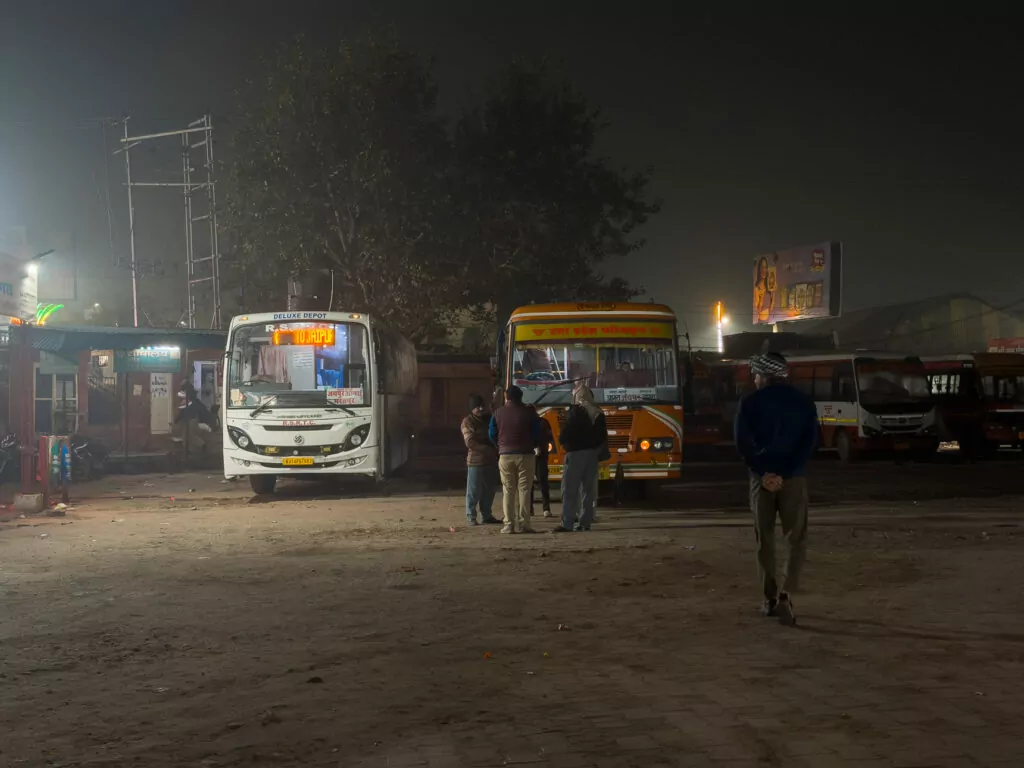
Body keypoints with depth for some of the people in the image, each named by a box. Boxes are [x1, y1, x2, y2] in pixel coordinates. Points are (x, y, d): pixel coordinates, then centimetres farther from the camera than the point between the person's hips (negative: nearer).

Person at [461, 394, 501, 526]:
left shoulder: (489, 419, 16)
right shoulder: (468, 422, -5)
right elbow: (469, 442, -14)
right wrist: (487, 449, -22)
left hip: (491, 460, 7)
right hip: (475, 461, -7)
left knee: (489, 490, 9)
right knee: (474, 491, -5)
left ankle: (486, 516, 18)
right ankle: (471, 517, 0)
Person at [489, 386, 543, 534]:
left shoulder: (498, 413, 2)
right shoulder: (529, 413, -2)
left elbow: (492, 435, 5)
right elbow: (537, 434, 1)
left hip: (505, 455, 1)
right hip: (525, 455, -1)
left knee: (508, 490, 6)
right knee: (524, 489, 1)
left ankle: (509, 524, 1)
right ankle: (522, 524, -4)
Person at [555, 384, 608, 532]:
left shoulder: (575, 412, -10)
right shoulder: (598, 414, 10)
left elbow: (565, 434, -15)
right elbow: (603, 435, 12)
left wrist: (563, 441, 4)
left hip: (575, 453, -6)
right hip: (593, 454, 6)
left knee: (569, 490, -5)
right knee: (588, 489, 10)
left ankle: (567, 523, -10)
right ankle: (585, 522, 9)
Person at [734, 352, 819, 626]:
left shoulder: (750, 403, -1)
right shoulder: (804, 402, 4)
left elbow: (743, 444, -8)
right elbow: (810, 442, -4)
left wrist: (764, 473, -10)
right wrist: (786, 474, -10)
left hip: (762, 477, 0)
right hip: (793, 478, 0)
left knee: (765, 539, 12)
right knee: (797, 539, 4)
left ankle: (770, 599, 16)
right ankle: (785, 595, -14)